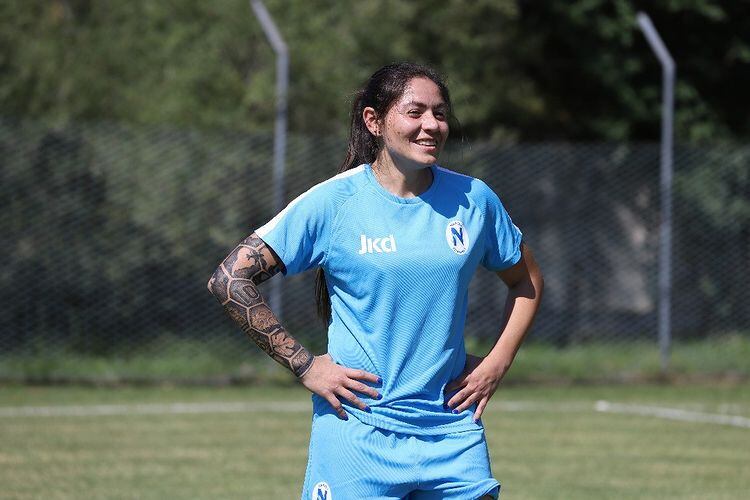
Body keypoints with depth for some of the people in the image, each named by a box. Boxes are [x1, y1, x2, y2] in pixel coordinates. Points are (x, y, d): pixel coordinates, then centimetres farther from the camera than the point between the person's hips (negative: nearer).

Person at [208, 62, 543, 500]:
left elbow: (527, 282, 21)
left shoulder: (474, 200, 4)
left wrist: (497, 364, 7)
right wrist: (305, 366, -9)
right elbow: (230, 279, -6)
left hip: (454, 434, 3)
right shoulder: (333, 203, -6)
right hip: (359, 432, -3)